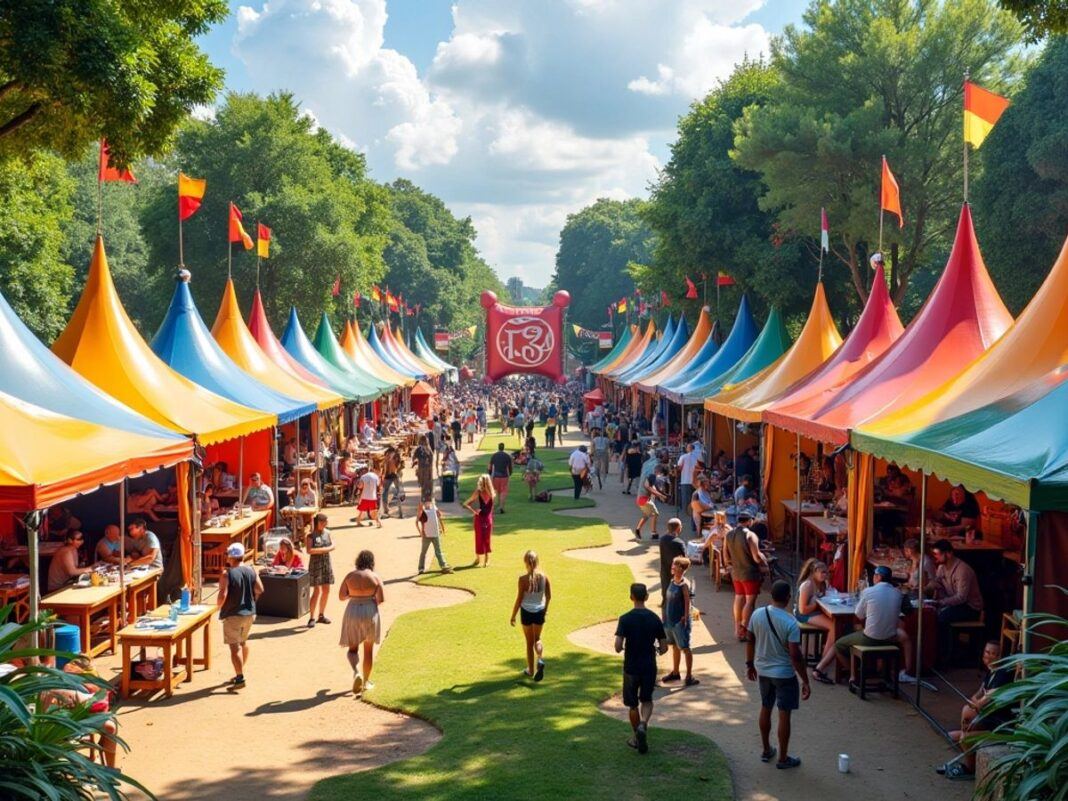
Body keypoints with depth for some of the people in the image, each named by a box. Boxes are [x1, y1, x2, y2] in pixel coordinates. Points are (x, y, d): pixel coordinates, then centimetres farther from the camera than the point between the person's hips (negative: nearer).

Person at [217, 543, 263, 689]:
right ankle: (240, 673, 31)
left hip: (233, 615, -6)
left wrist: (218, 606, -2)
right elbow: (260, 590, -2)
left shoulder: (227, 574, -15)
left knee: (234, 646, -2)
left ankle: (240, 678, -6)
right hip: (249, 613, 6)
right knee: (243, 642, 22)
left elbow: (222, 595, -22)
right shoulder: (252, 571, 0)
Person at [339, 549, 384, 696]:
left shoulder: (350, 575, -2)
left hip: (353, 612, 1)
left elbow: (342, 596, -2)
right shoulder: (375, 577, -6)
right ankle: (366, 682, 23)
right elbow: (381, 599, -9)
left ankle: (356, 672, -15)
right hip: (370, 612, 0)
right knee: (369, 649, 16)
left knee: (353, 649, 13)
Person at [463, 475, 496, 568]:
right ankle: (477, 559, 17)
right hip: (479, 518, -1)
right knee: (479, 539, 3)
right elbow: (465, 504, -4)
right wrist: (473, 511, -10)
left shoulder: (493, 493, -7)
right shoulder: (478, 493, -10)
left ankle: (486, 560, 17)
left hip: (488, 518, 1)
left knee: (487, 539, 7)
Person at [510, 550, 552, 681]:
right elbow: (549, 596, 1)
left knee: (529, 642, 14)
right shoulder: (544, 577, -7)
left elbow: (519, 599, -12)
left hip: (526, 611, -2)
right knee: (537, 639, 22)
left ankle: (530, 670, 24)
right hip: (540, 611, 3)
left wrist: (513, 616, 0)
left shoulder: (523, 579, -17)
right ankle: (541, 659, -5)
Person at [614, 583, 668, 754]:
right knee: (647, 700, 19)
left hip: (631, 668, -2)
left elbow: (618, 647, -20)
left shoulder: (625, 619, -13)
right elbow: (664, 648, -2)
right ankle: (643, 724, -8)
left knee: (633, 704, 14)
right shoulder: (655, 619, -5)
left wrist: (621, 650, 3)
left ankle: (638, 738, 23)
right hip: (649, 667, 2)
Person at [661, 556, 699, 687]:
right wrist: (666, 617, 13)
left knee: (685, 648, -1)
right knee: (674, 646, 21)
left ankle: (689, 676, 5)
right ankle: (675, 672, 34)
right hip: (670, 620, 9)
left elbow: (688, 601, -17)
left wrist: (686, 617, -18)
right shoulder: (672, 581, 6)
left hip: (680, 621, -9)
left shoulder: (684, 584, -18)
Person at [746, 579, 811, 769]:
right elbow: (795, 655, -23)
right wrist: (805, 681, -15)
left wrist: (750, 664, 18)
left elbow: (749, 641, 3)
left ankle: (766, 751, 34)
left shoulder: (757, 615, -8)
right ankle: (783, 759, 17)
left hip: (763, 670, 5)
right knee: (784, 715, 7)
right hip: (784, 674, -5)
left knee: (765, 709, 21)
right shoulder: (791, 623, -24)